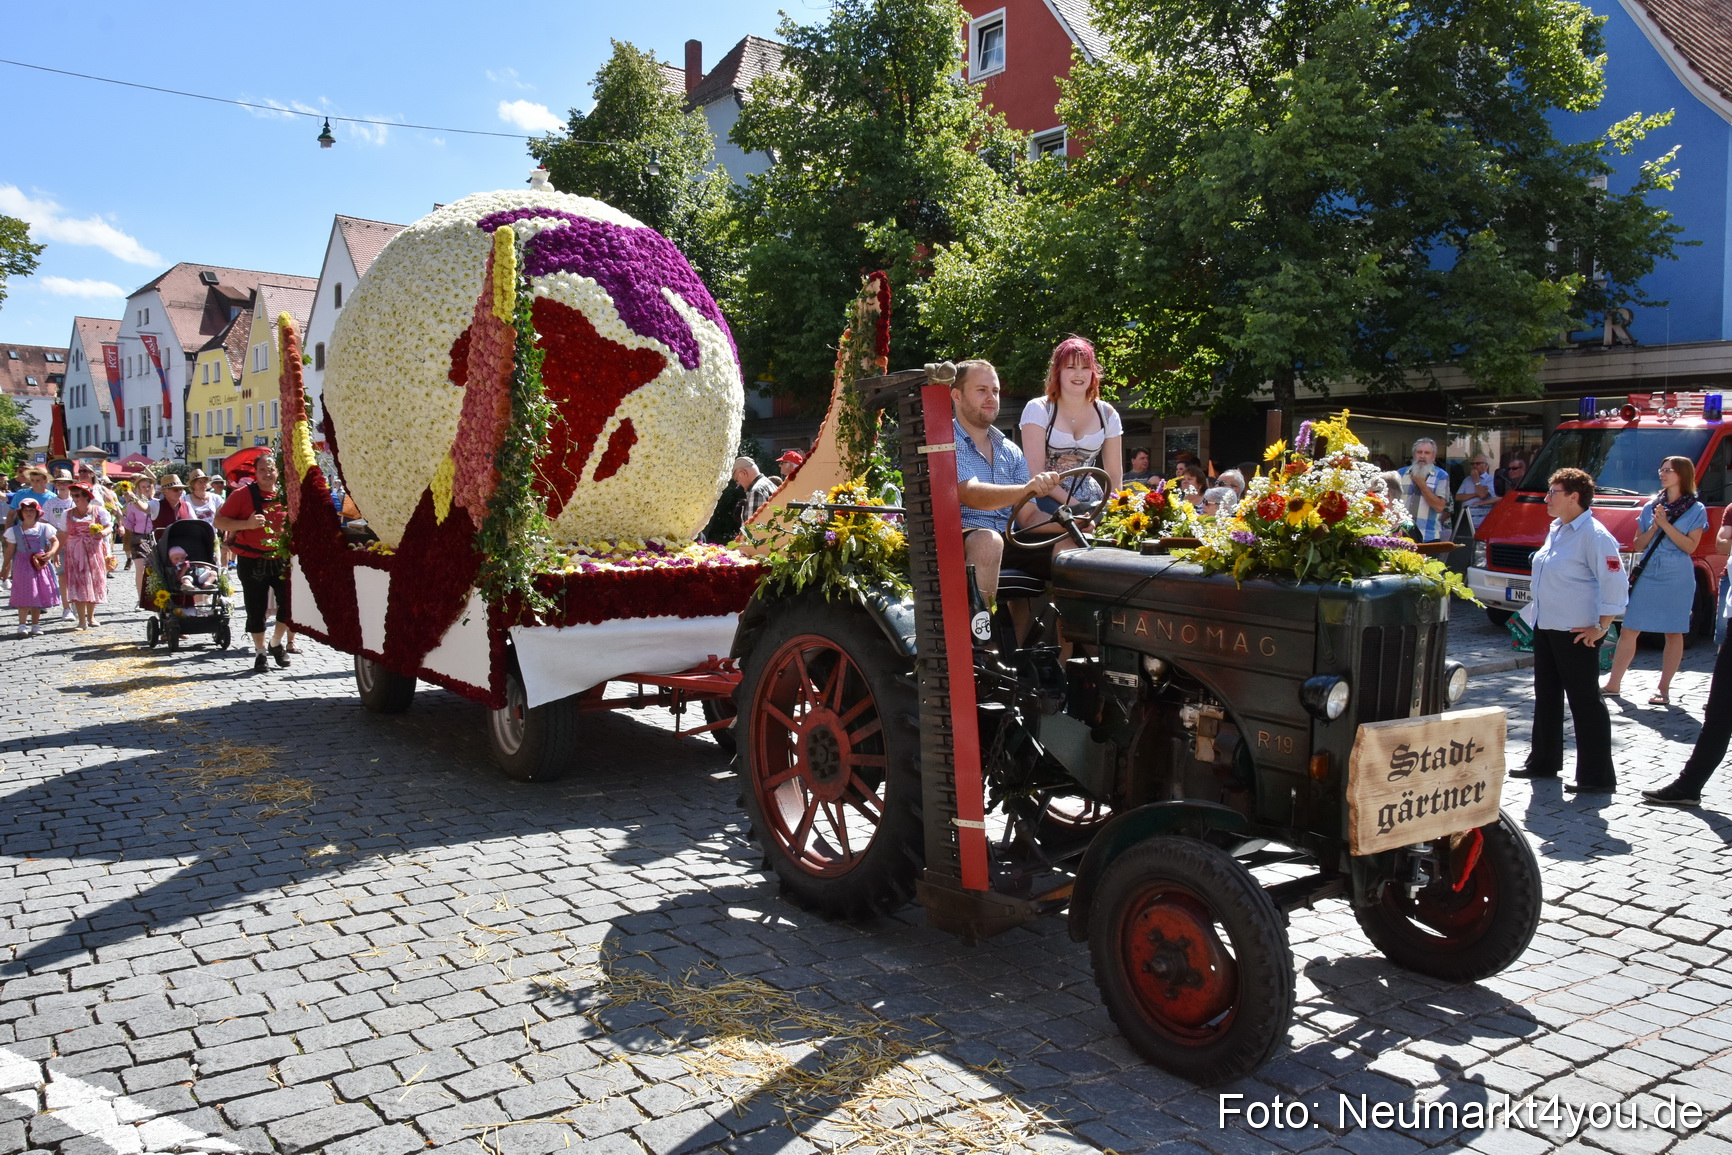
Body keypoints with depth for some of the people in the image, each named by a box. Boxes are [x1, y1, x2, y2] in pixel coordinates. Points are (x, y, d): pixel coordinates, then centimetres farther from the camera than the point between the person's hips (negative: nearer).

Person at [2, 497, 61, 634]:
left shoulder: (44, 528, 1)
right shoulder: (14, 530, 0)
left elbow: (55, 541, 8)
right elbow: (10, 551, 5)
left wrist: (50, 553, -12)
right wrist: (4, 569, 6)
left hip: (40, 565, 2)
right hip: (23, 565, -2)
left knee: (38, 594, 6)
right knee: (24, 595, -9)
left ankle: (35, 624, 14)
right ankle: (22, 624, -4)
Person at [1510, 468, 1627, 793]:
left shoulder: (1594, 536, -16)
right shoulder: (1556, 530, 12)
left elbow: (1616, 585, -20)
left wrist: (1601, 628, -18)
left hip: (1576, 633, -10)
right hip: (1545, 627, 10)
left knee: (1585, 702, -3)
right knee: (1546, 696, 17)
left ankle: (1597, 777, 5)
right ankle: (1543, 763, 30)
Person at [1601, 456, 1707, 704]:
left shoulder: (1697, 510, 1)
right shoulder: (1651, 507, 11)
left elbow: (1690, 546, -9)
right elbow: (1638, 545, 9)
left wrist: (1666, 525, -15)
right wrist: (1654, 527, -7)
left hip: (1676, 579, -3)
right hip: (1646, 575, 3)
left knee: (1673, 633, 3)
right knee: (1629, 630, 1)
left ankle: (1663, 688, 9)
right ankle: (1613, 684, 5)